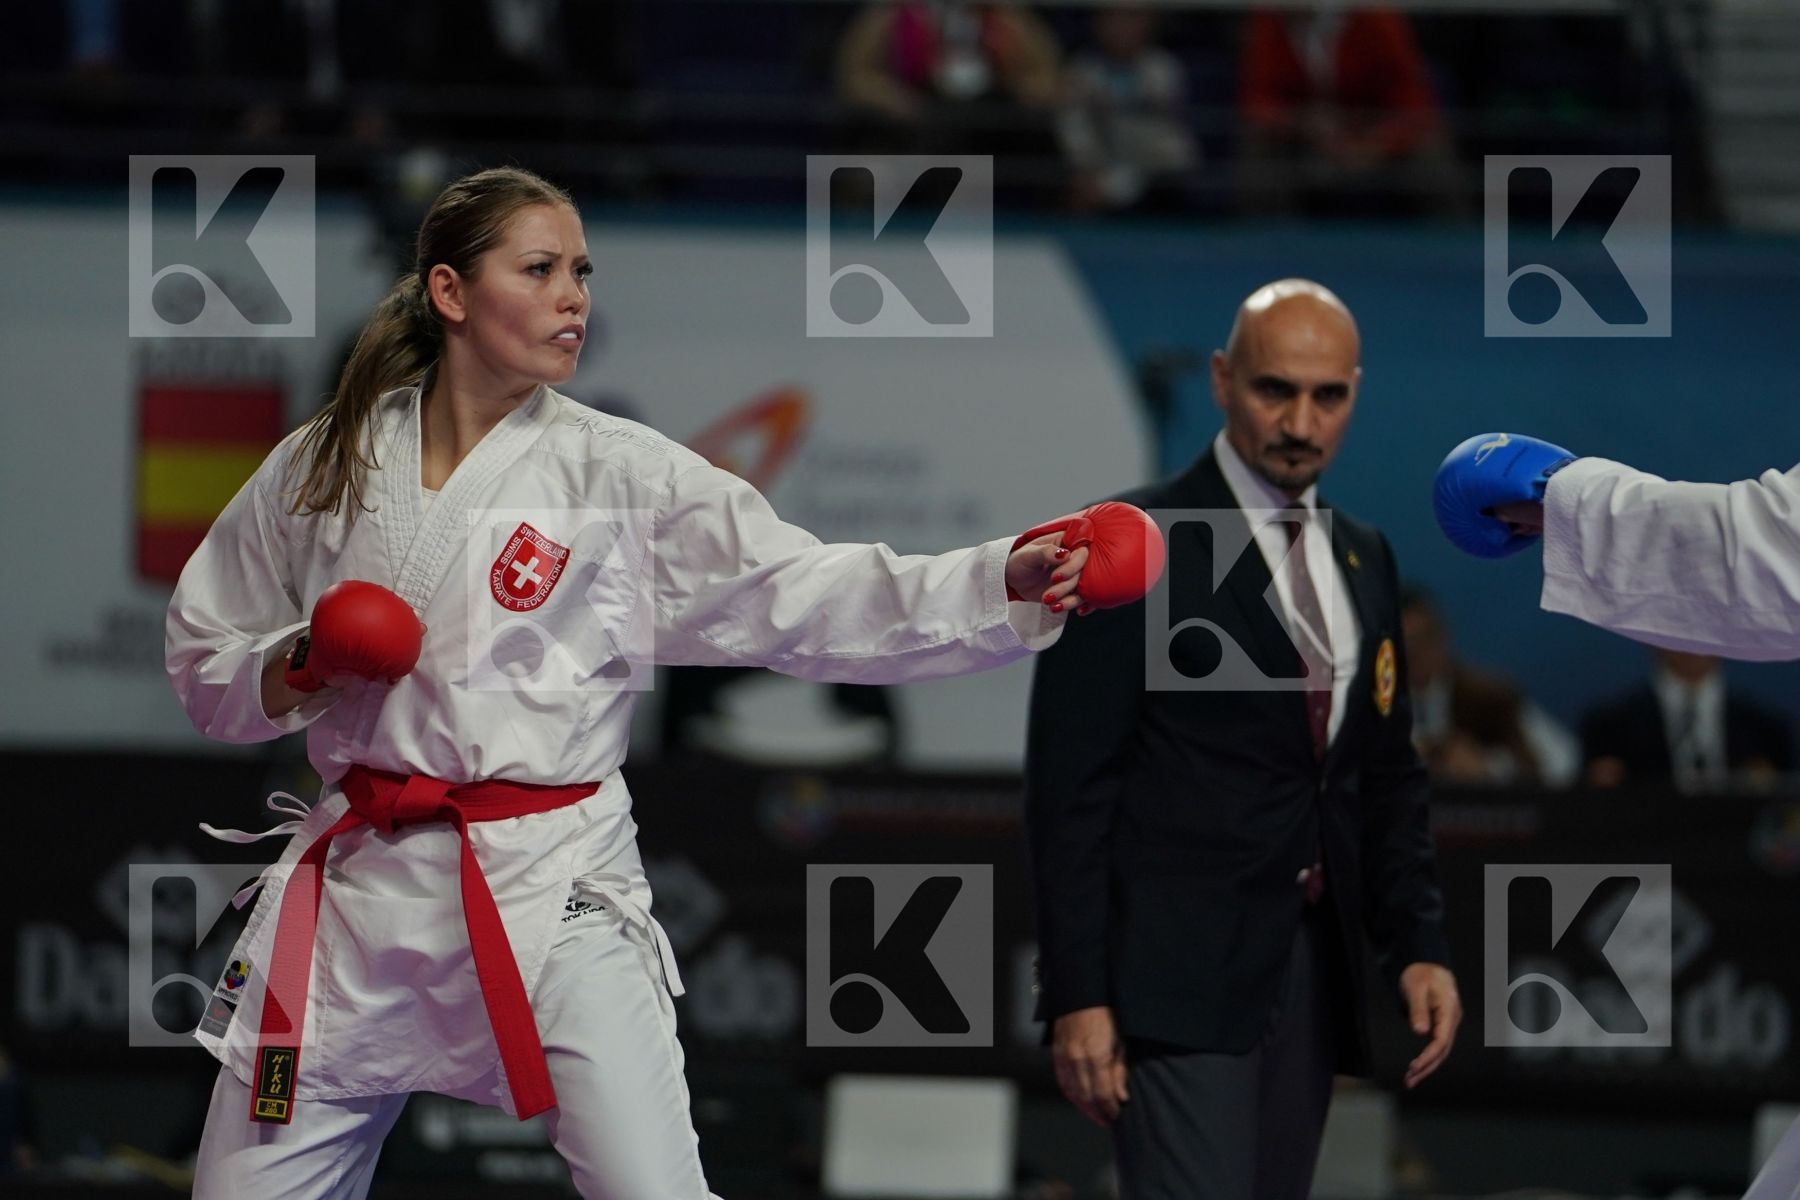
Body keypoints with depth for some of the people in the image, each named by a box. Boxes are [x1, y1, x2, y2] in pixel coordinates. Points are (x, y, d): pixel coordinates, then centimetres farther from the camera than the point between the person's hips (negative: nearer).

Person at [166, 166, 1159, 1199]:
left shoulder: (622, 474, -2)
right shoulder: (323, 466, 4)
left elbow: (807, 598, -12)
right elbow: (207, 668, 13)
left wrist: (1008, 583, -25)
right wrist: (298, 669, -9)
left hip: (549, 891, -2)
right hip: (356, 885, 3)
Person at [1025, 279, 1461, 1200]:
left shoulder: (1363, 561, 16)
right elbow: (1070, 787, -8)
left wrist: (1417, 944, 6)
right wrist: (1076, 995, -14)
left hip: (1310, 975, 7)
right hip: (1177, 977, -7)